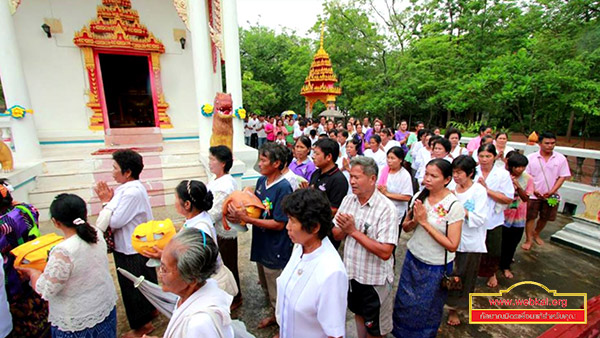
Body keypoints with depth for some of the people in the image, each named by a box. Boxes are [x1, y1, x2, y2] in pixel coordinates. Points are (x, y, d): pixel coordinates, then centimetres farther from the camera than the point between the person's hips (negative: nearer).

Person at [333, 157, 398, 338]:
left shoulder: (386, 208, -23)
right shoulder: (348, 200, -5)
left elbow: (385, 252, -28)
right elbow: (336, 235, 1)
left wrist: (354, 231, -26)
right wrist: (344, 228, -22)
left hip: (374, 278, -5)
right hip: (351, 272, 6)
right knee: (358, 313, 29)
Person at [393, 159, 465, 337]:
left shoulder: (454, 206, -19)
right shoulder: (419, 196, -6)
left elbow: (452, 245, -21)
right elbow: (405, 227, 3)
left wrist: (425, 222, -24)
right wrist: (415, 221, -18)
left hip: (436, 267, -4)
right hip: (412, 259, 4)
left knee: (426, 310, 16)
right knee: (404, 303, 17)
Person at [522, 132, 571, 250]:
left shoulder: (561, 158, -2)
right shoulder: (531, 158, -6)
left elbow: (563, 177, -1)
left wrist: (552, 191, -11)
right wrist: (533, 190, -14)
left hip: (551, 195, 2)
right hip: (533, 195, -2)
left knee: (544, 218, 15)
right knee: (530, 217, 0)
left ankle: (536, 234, 37)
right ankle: (528, 240, 11)